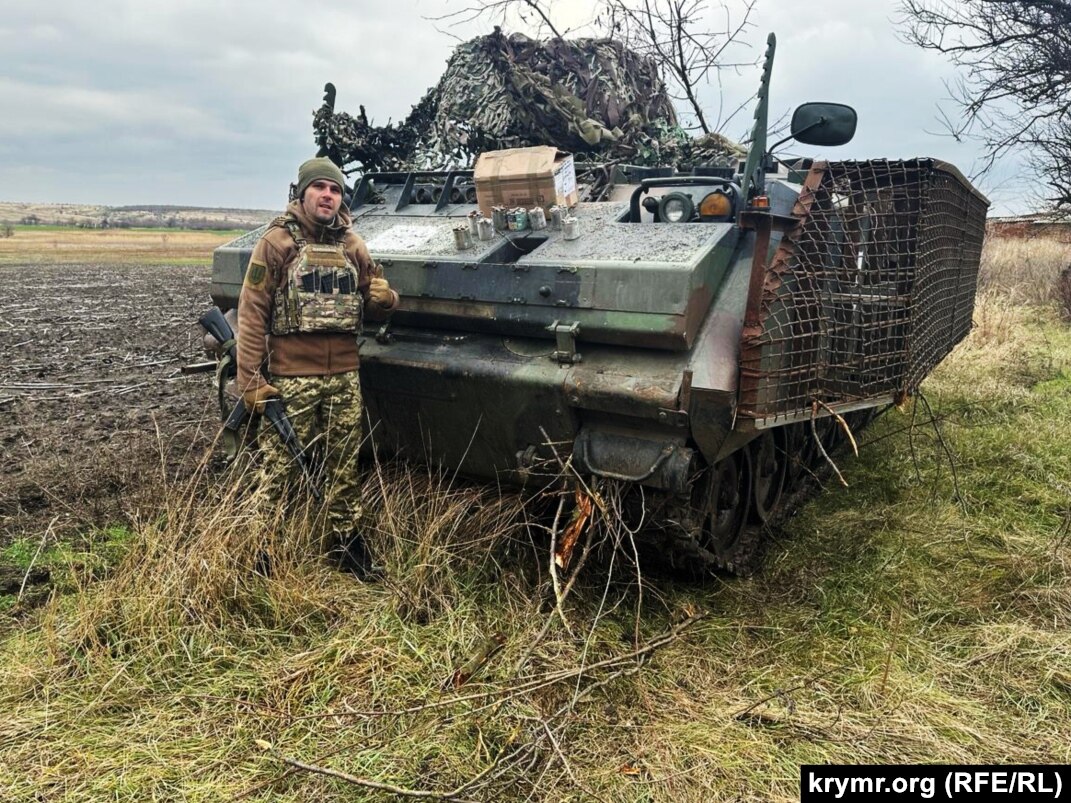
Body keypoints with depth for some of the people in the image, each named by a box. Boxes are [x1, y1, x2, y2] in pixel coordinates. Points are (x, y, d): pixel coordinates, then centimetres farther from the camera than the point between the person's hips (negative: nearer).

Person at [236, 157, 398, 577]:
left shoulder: (352, 245, 9)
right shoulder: (276, 242, -3)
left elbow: (376, 307, 17)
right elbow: (251, 313, -6)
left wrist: (383, 298, -8)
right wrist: (251, 379, -11)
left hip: (344, 376, 4)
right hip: (290, 378, -4)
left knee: (344, 466, 13)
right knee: (283, 468, 4)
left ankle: (346, 538, 28)